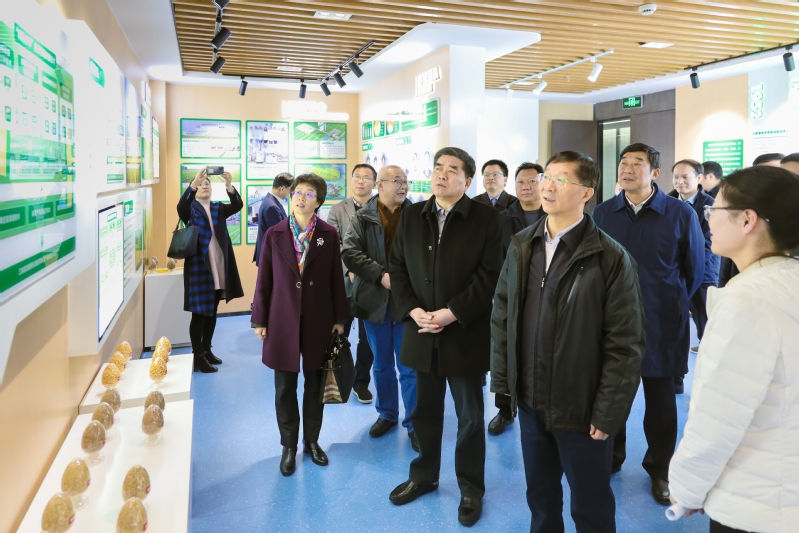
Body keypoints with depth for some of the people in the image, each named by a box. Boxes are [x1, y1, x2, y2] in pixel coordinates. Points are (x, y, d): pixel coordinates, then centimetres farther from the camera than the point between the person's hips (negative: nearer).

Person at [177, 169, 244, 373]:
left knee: (212, 313, 13)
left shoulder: (219, 208, 10)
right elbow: (181, 206, -23)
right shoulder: (191, 209, 0)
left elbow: (237, 205, -8)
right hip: (198, 266, -4)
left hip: (219, 266, 5)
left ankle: (207, 350, 26)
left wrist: (229, 186, -26)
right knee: (199, 313, -3)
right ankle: (198, 357, 4)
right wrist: (193, 183, -36)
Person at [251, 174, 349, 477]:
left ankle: (312, 441, 30)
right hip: (283, 320, 0)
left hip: (318, 321, 0)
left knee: (315, 385, 12)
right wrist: (259, 320, 1)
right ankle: (289, 446, 25)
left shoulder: (328, 236, 0)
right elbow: (264, 280, 2)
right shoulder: (274, 235, 0)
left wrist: (340, 318, 1)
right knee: (285, 388, 8)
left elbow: (336, 279, 2)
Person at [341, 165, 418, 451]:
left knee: (410, 366, 3)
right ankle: (387, 414, 35)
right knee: (382, 364, 17)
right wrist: (381, 275, -18)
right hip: (375, 299, 2)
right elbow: (350, 251, -9)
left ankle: (413, 424, 16)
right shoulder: (364, 217, 1)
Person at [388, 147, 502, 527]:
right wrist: (412, 310, -8)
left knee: (470, 416, 11)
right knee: (425, 410, 18)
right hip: (422, 333, 4)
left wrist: (452, 313, -18)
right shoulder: (412, 215, 6)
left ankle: (471, 488, 30)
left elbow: (491, 274, -12)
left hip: (466, 334, -3)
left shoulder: (485, 218, -7)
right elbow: (397, 266, 6)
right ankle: (423, 476, 39)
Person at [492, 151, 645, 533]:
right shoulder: (521, 247, 2)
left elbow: (625, 344, -13)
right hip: (529, 401, 5)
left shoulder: (611, 258, -14)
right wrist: (501, 380, 3)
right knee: (540, 499, 23)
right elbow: (501, 315, 7)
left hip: (581, 411, -4)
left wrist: (607, 414, -13)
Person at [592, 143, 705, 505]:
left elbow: (695, 270, 5)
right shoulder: (602, 213, 2)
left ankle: (659, 469, 31)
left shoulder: (681, 214, -5)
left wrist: (673, 305, 8)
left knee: (660, 400, 11)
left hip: (660, 325, -2)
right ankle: (610, 458, 33)